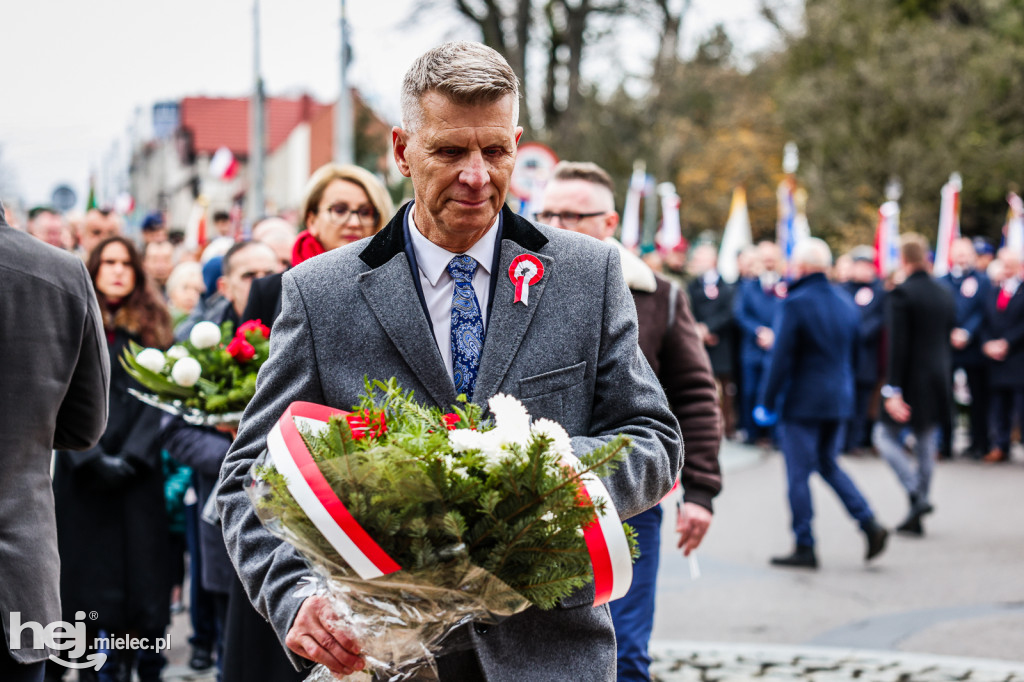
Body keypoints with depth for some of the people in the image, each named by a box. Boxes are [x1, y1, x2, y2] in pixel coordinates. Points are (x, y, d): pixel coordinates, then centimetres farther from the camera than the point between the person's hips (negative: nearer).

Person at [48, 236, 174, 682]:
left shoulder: (152, 324, 10)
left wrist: (131, 456, -11)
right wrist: (91, 457, -13)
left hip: (137, 473, 1)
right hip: (80, 472, -1)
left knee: (136, 569, -2)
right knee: (84, 573, -1)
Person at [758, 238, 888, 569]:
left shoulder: (796, 303, -14)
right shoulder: (846, 302, 8)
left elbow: (781, 358, -15)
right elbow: (854, 353, 15)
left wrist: (767, 402, -8)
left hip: (803, 401, -7)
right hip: (840, 400, 7)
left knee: (798, 473, 0)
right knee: (828, 464, 20)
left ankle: (805, 547, 3)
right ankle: (869, 523, 7)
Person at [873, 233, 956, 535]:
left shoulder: (901, 294, -15)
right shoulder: (944, 294, 7)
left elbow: (898, 346, -18)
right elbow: (949, 338, 13)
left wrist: (893, 390, -18)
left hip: (911, 381, -7)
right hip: (938, 381, 7)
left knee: (886, 435, 8)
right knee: (926, 446, 12)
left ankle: (916, 495, -10)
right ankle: (916, 518, 16)